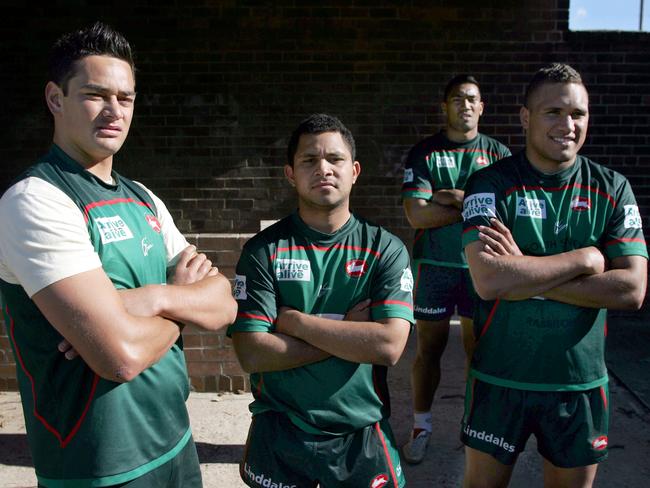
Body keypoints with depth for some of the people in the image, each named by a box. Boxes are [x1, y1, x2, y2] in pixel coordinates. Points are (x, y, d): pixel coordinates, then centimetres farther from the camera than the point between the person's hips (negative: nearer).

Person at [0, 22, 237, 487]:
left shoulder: (145, 201, 5)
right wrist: (185, 299, -9)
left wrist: (158, 298, -19)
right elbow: (121, 355, -27)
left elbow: (225, 305, 0)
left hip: (176, 443, 7)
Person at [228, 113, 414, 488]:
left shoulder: (386, 250, -6)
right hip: (278, 434, 0)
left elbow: (389, 345, -18)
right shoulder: (263, 250, -8)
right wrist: (348, 334, -16)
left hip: (362, 433, 1)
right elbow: (252, 354, -16)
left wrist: (294, 320, -18)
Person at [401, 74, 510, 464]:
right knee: (429, 347, 6)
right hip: (435, 265, -1)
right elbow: (417, 214, -11)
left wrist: (454, 197, -13)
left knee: (480, 347, 10)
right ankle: (422, 427, 22)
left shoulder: (497, 153, 6)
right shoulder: (424, 153, 1)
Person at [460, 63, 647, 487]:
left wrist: (525, 275, -19)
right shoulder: (491, 185, -10)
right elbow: (488, 280, -24)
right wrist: (584, 259, -17)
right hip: (500, 380, -2)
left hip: (581, 383, 3)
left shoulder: (612, 189, 0)